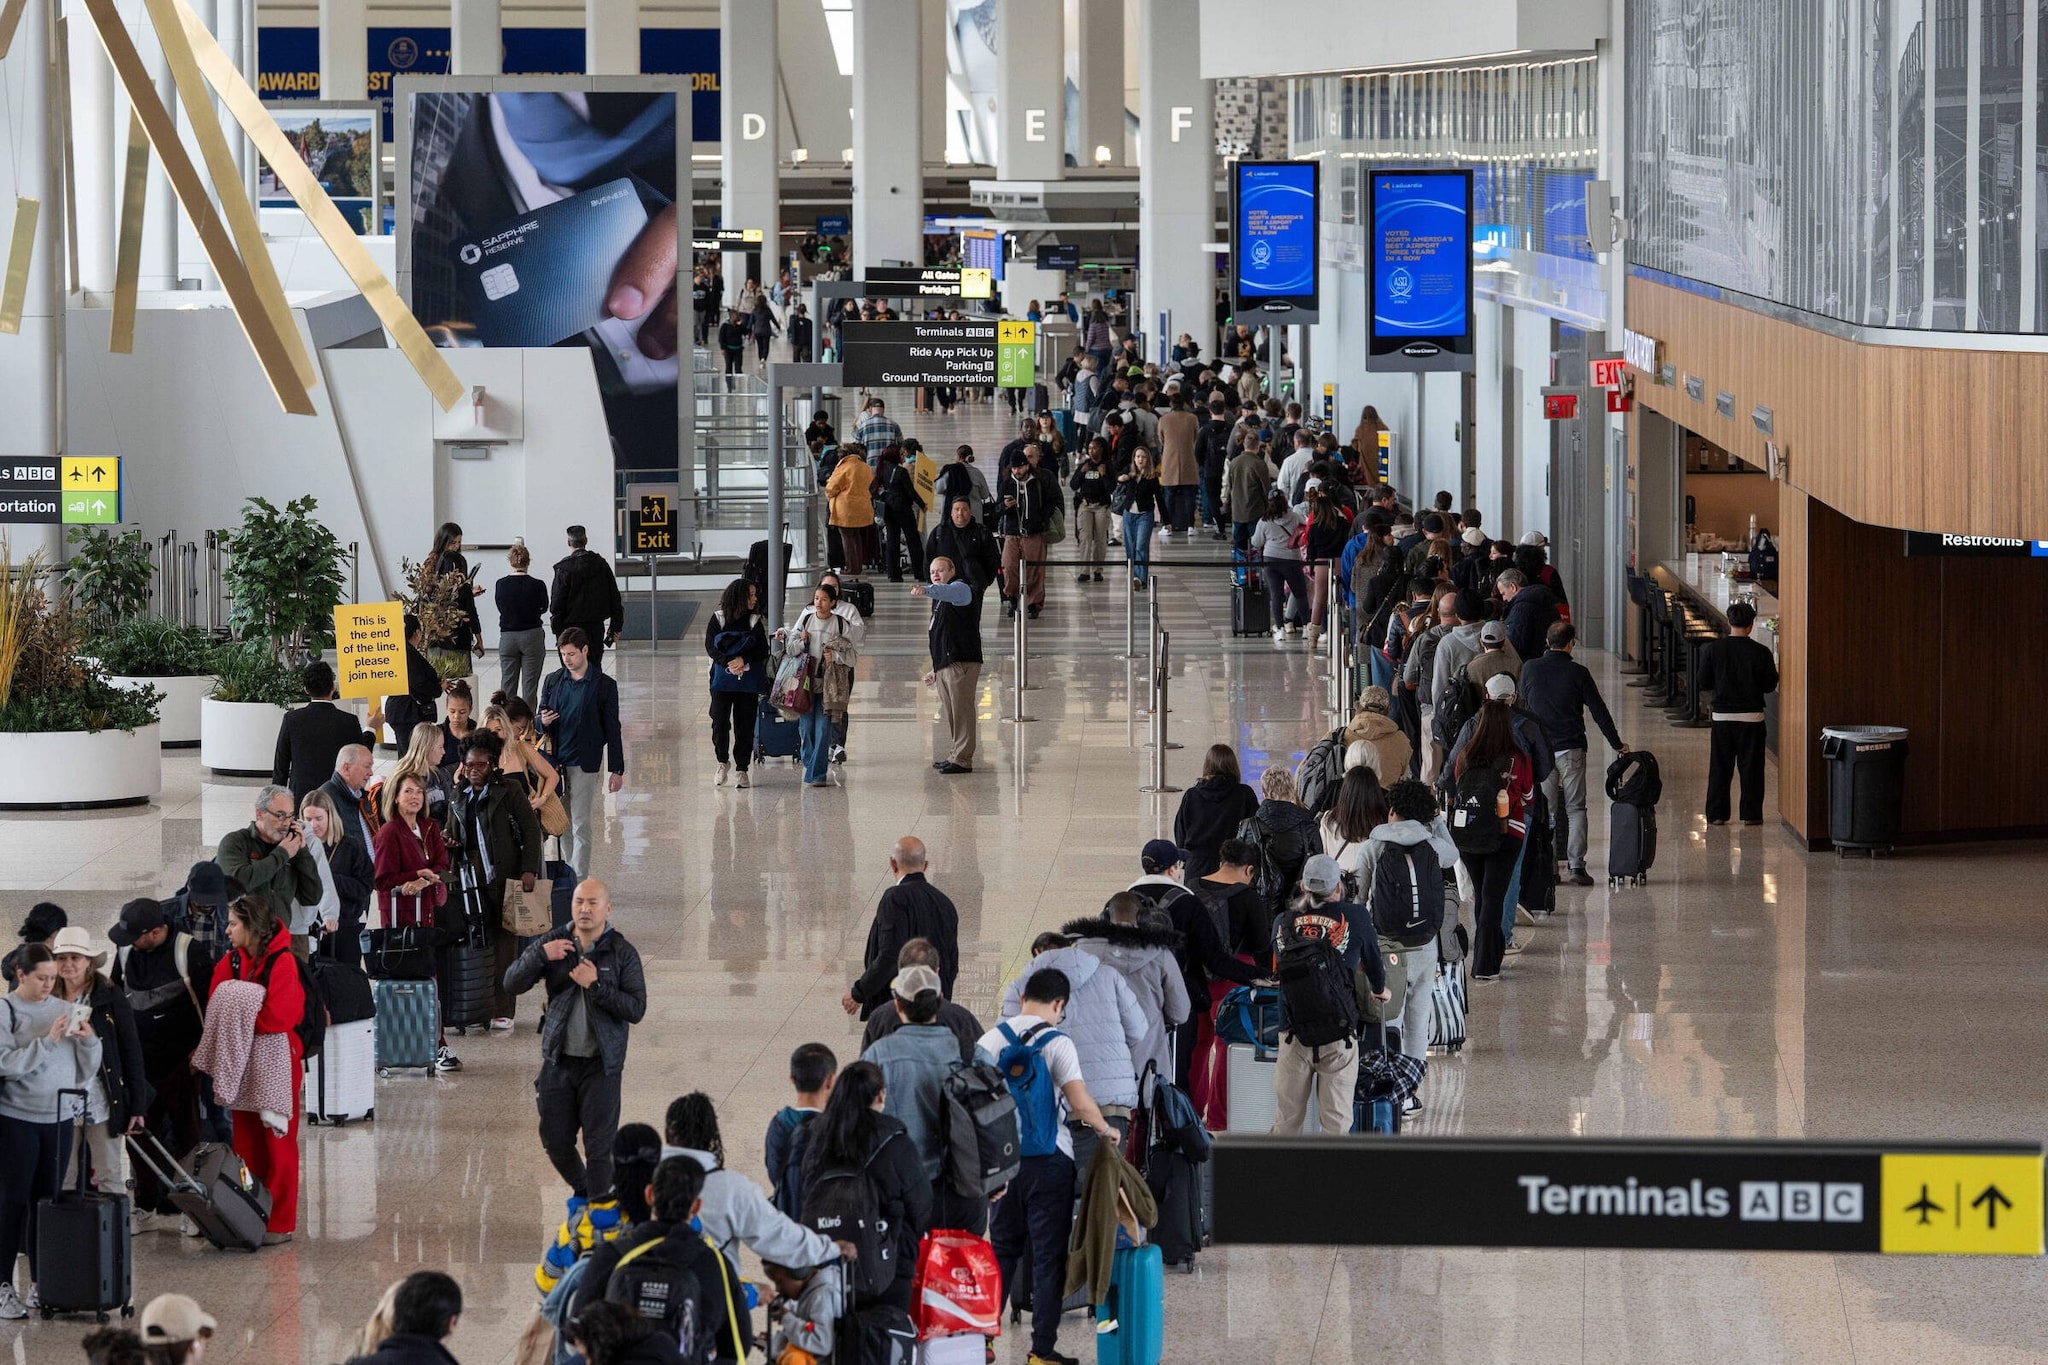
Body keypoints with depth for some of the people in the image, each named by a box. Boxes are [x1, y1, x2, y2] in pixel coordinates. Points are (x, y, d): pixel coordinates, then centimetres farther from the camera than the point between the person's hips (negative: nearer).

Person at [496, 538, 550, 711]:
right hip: (532, 637, -2)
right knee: (530, 686, 1)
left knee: (507, 686, 8)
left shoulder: (501, 585, -5)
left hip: (507, 637, 2)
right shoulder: (536, 585, -9)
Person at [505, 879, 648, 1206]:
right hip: (558, 1060, 3)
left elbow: (636, 1009, -12)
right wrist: (540, 955, -18)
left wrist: (595, 986, -21)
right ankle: (581, 1192, 36)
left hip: (600, 1065, -3)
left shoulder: (623, 953, -5)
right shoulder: (554, 944, 3)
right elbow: (512, 984, -2)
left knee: (599, 1148, -6)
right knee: (555, 1141, 10)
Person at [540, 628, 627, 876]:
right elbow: (541, 722, 16)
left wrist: (616, 770, -2)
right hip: (555, 760, 3)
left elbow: (612, 729, 1)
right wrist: (544, 722, -10)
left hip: (584, 763, -3)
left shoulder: (604, 685, -1)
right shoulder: (552, 681, 9)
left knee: (580, 824, -3)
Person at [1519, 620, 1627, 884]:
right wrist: (1616, 744, 9)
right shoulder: (1578, 673, -6)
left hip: (1540, 749, 1)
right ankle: (1576, 865, -4)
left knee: (1545, 811, 7)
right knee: (1575, 809, 4)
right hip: (1571, 748, -1)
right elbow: (1598, 711, -1)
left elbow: (1523, 705, 11)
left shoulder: (1530, 669, -1)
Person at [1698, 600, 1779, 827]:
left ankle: (1716, 814, 9)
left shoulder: (1712, 650, -5)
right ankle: (1751, 814, 7)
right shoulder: (1761, 653, -8)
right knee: (1751, 767, 6)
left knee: (1719, 768, 9)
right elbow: (1770, 686, -3)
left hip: (1722, 716, 1)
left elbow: (1703, 684, -1)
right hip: (1751, 717, -1)